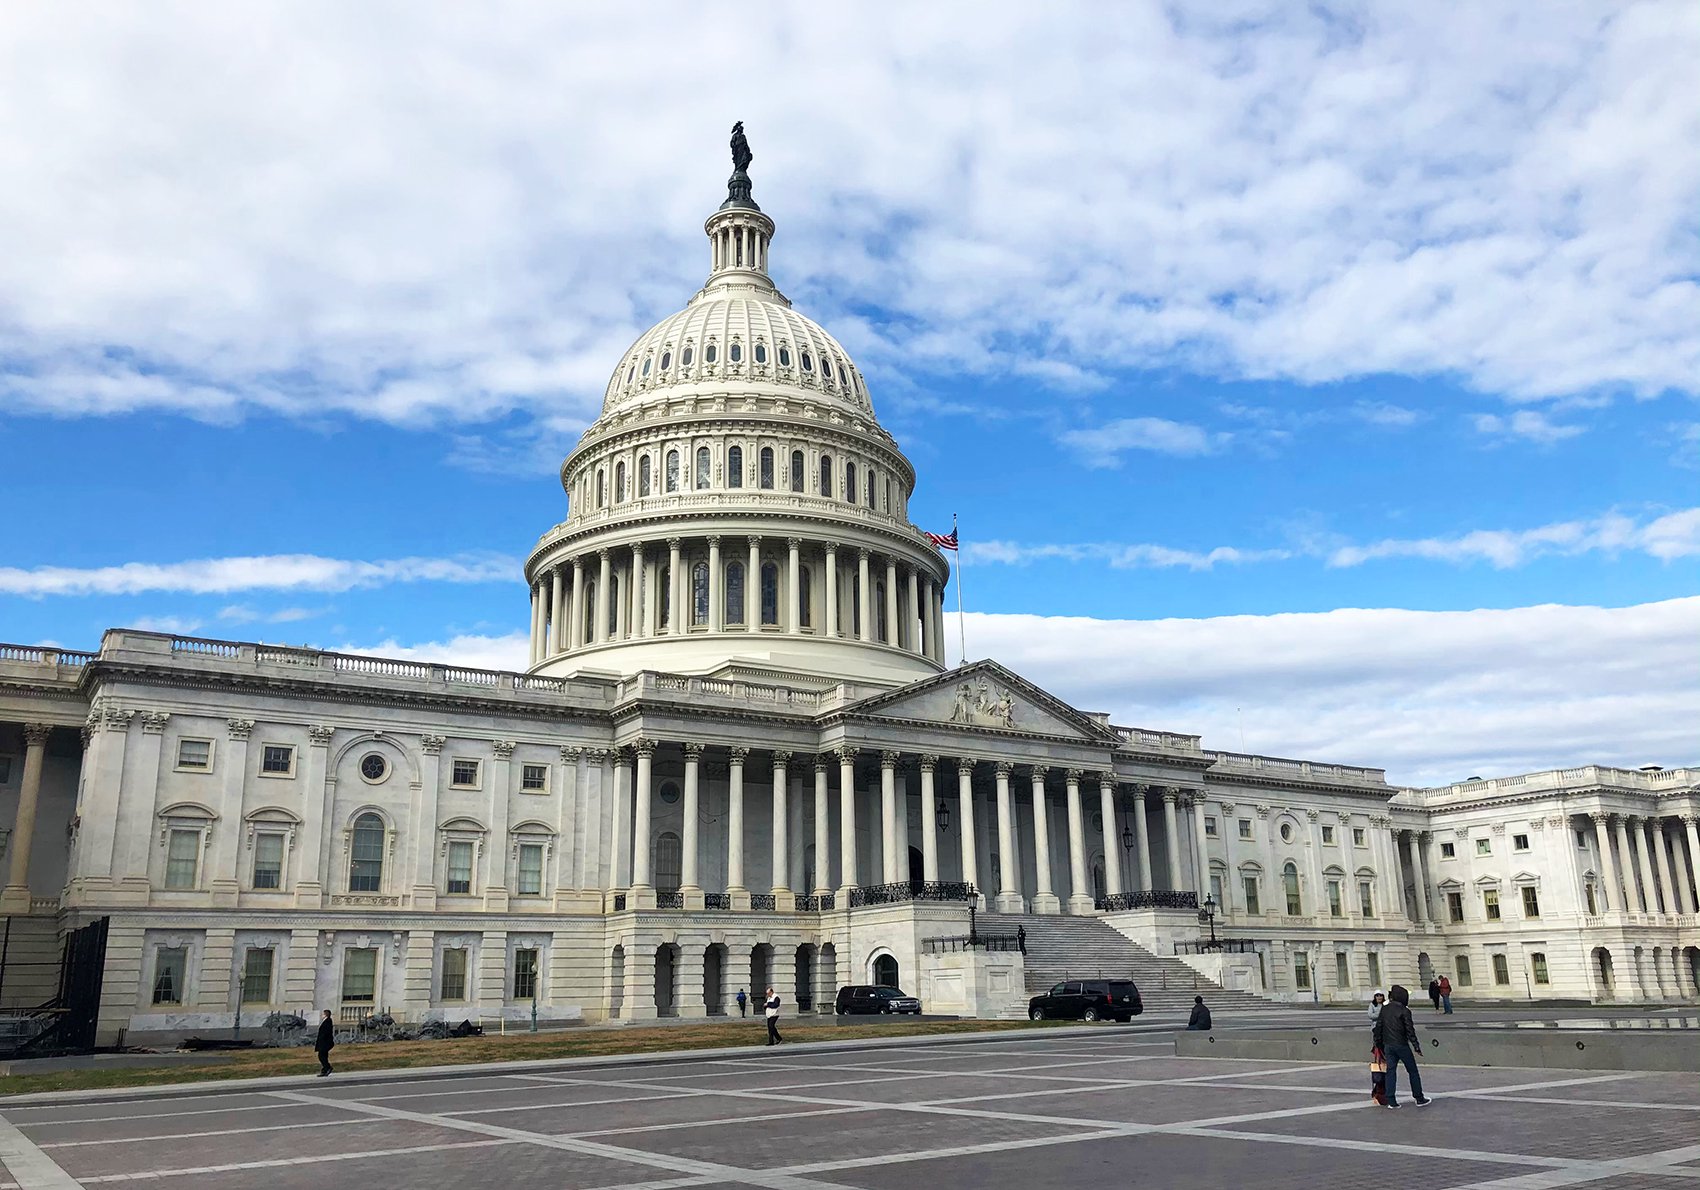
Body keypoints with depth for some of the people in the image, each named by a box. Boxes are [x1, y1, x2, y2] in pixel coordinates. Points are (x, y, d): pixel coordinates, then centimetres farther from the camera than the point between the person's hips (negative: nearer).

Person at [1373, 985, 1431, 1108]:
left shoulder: (1384, 1009, 6)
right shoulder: (1404, 1011, -10)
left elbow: (1378, 1027, 9)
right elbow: (1409, 1030, -13)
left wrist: (1378, 1044, 16)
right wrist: (1416, 1045, -9)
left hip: (1388, 1046, 5)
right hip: (1401, 1045, -5)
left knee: (1391, 1071, 7)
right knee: (1412, 1071, 9)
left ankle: (1391, 1101, 3)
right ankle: (1419, 1099, 14)